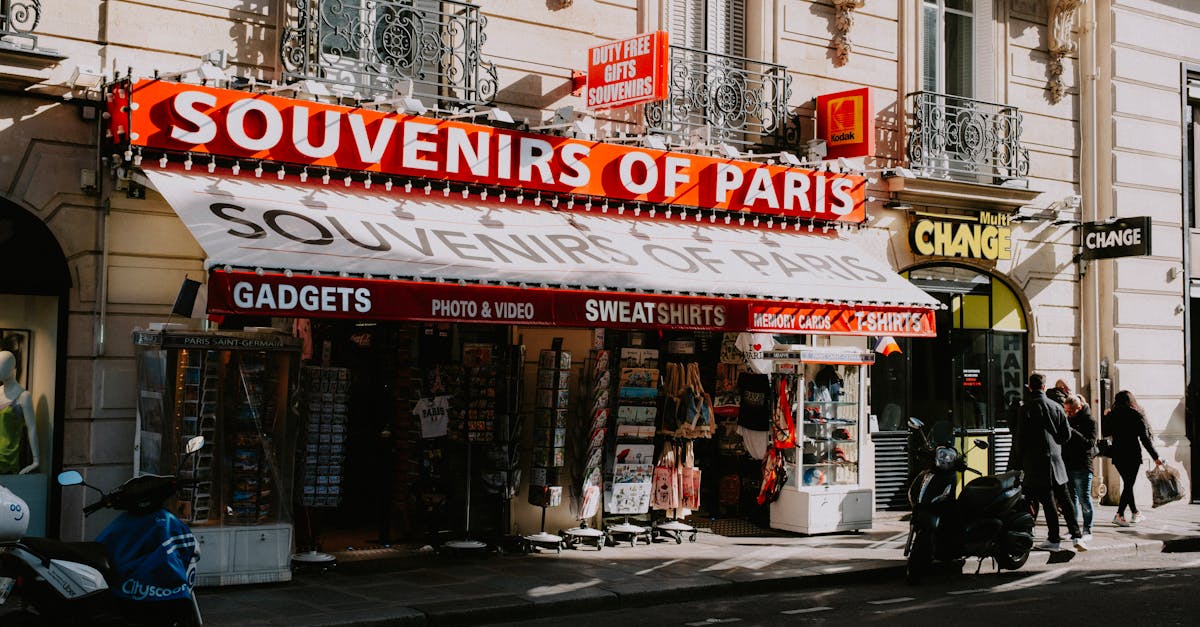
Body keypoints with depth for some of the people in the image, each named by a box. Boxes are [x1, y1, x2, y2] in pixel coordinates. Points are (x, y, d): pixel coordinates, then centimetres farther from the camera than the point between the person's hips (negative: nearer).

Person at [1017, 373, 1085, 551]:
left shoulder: (1027, 408, -9)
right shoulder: (1056, 407, 4)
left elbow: (1021, 436, -10)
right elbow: (1067, 434, 7)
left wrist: (1021, 459, 3)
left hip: (1036, 462, -4)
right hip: (1056, 459, 4)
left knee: (1048, 501, -2)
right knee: (1064, 499, 10)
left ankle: (1054, 539, 2)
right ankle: (1076, 536, 6)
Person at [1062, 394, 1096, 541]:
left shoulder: (1089, 421, -7)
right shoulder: (1068, 419, 12)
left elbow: (1089, 443, -17)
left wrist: (1072, 431, -24)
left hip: (1082, 465, -6)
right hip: (1068, 464, 6)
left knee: (1084, 499, -3)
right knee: (1071, 498, 11)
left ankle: (1087, 531, 4)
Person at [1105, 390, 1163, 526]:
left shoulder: (1112, 416, -1)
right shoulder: (1137, 416, -8)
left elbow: (1106, 432, 13)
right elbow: (1145, 439, -9)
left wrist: (1106, 417, 25)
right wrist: (1156, 457, -5)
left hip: (1118, 455, 4)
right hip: (1132, 455, -4)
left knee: (1127, 484, 17)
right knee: (1129, 484, -1)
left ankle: (1135, 513, 25)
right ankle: (1119, 515, -11)